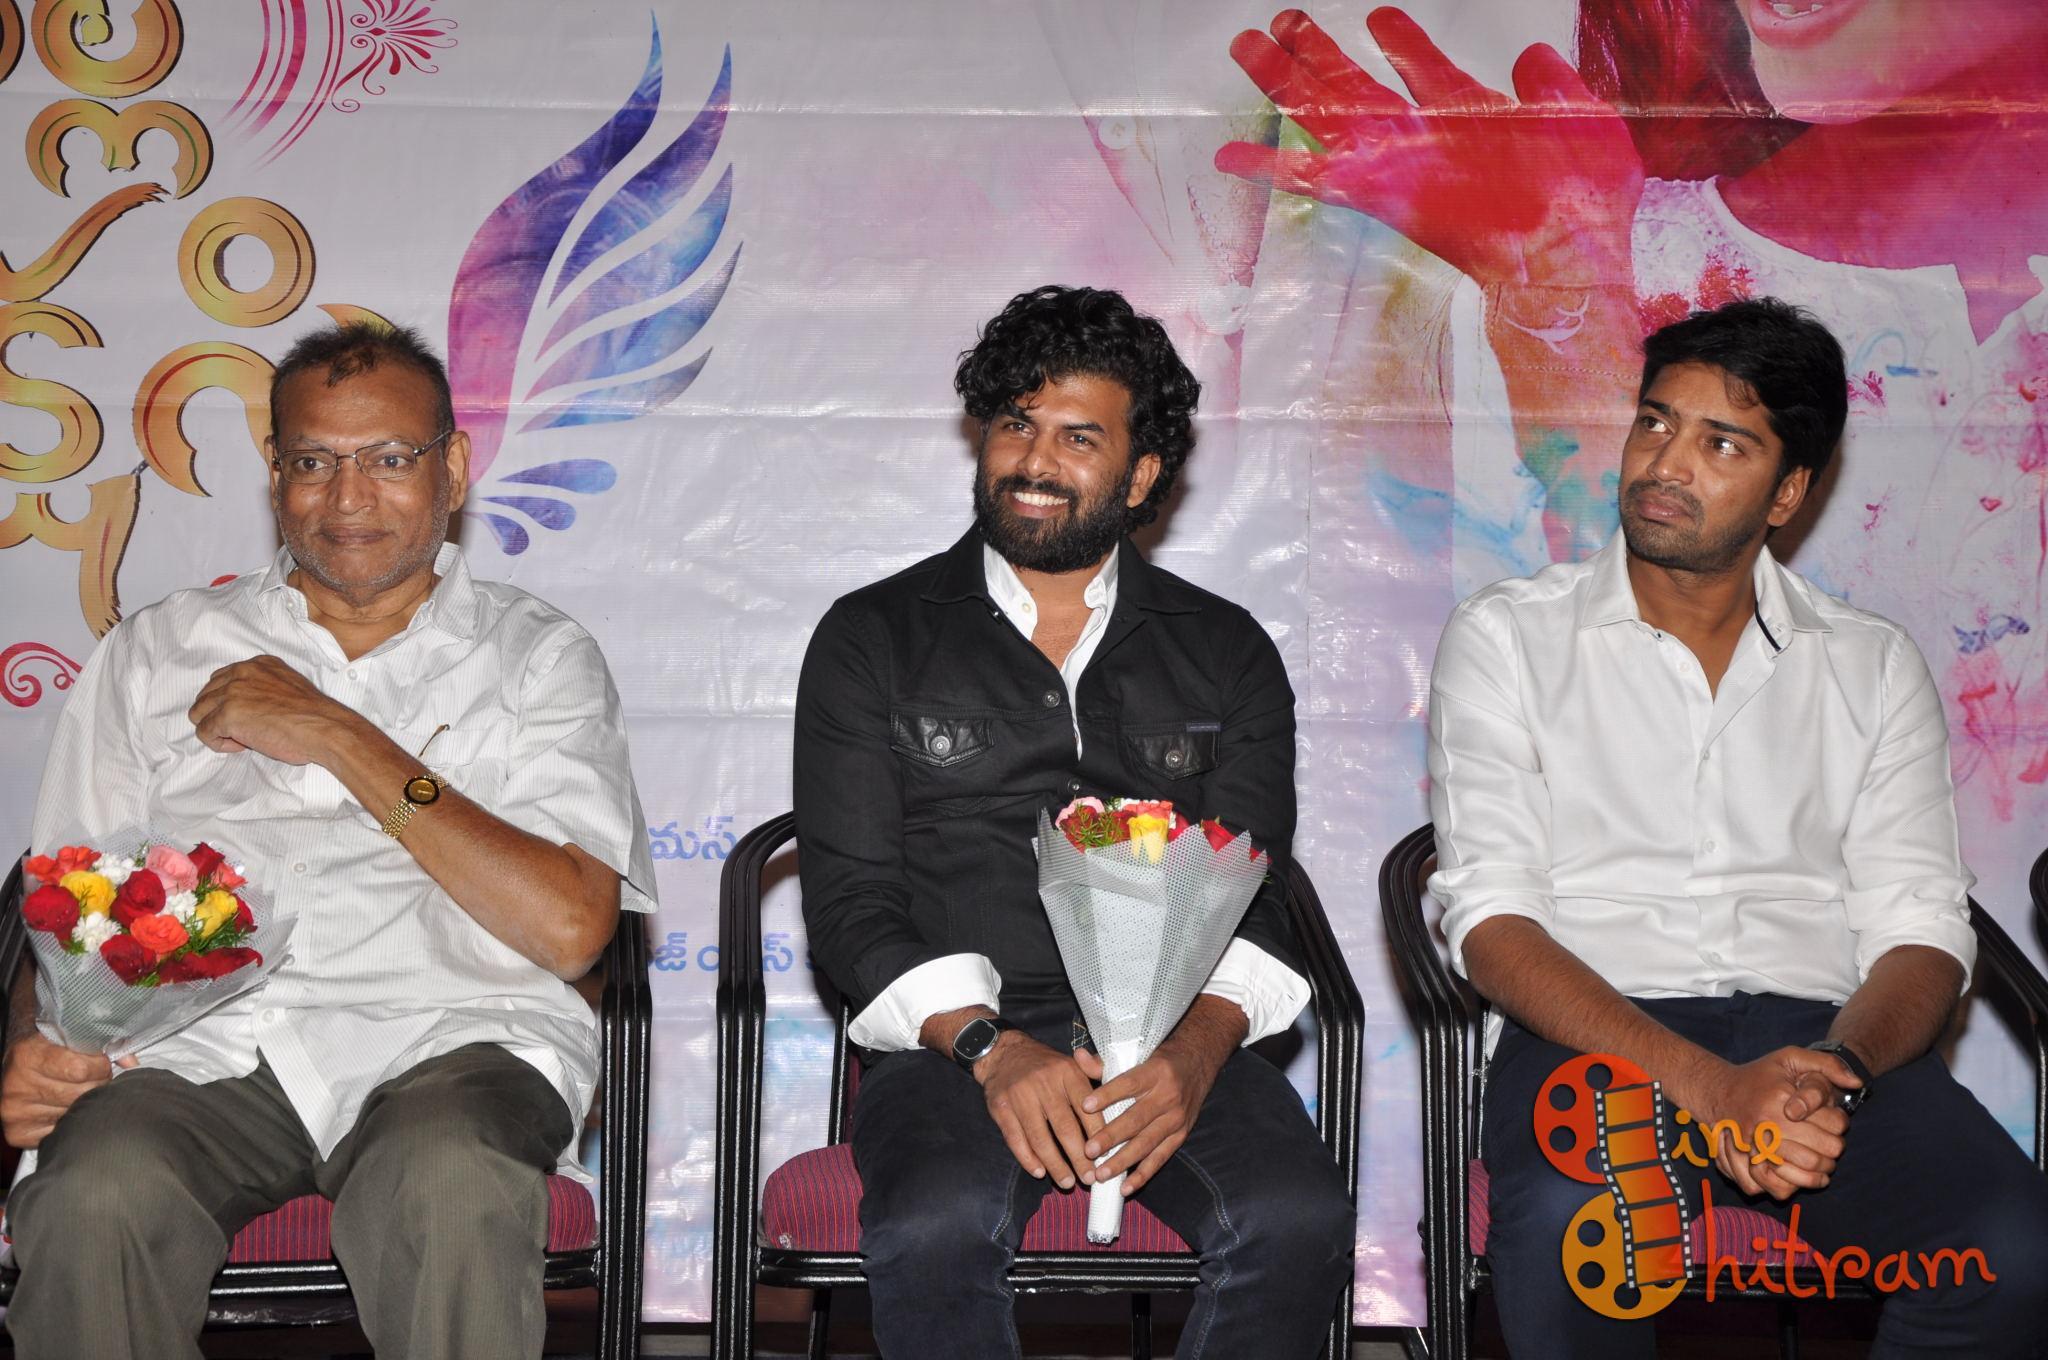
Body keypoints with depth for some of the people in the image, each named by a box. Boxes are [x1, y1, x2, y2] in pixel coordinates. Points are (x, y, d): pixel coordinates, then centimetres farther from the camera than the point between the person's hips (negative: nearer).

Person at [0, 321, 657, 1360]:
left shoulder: (537, 657, 14)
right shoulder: (157, 652, 21)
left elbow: (570, 927, -2)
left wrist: (340, 736, -1)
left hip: (442, 1039, -1)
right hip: (200, 1038, 1)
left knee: (453, 1190, -36)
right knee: (93, 1198, -33)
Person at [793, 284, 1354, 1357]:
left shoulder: (1227, 653, 15)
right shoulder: (872, 640, 10)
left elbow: (1249, 895, 7)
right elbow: (850, 899, 2)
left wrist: (1197, 1048, -15)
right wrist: (989, 1046, -15)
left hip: (1175, 1037, 2)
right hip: (955, 1037, -1)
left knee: (1297, 1221, -29)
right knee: (937, 1227, -35)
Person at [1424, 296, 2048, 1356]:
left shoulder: (1872, 667, 16)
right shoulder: (1506, 639, 8)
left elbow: (1921, 930, 8)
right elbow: (1492, 921, -3)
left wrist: (1834, 1069, -17)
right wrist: (1709, 1088, -18)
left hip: (1823, 1036, 3)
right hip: (1594, 1034, -2)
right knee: (1570, 1230, -38)